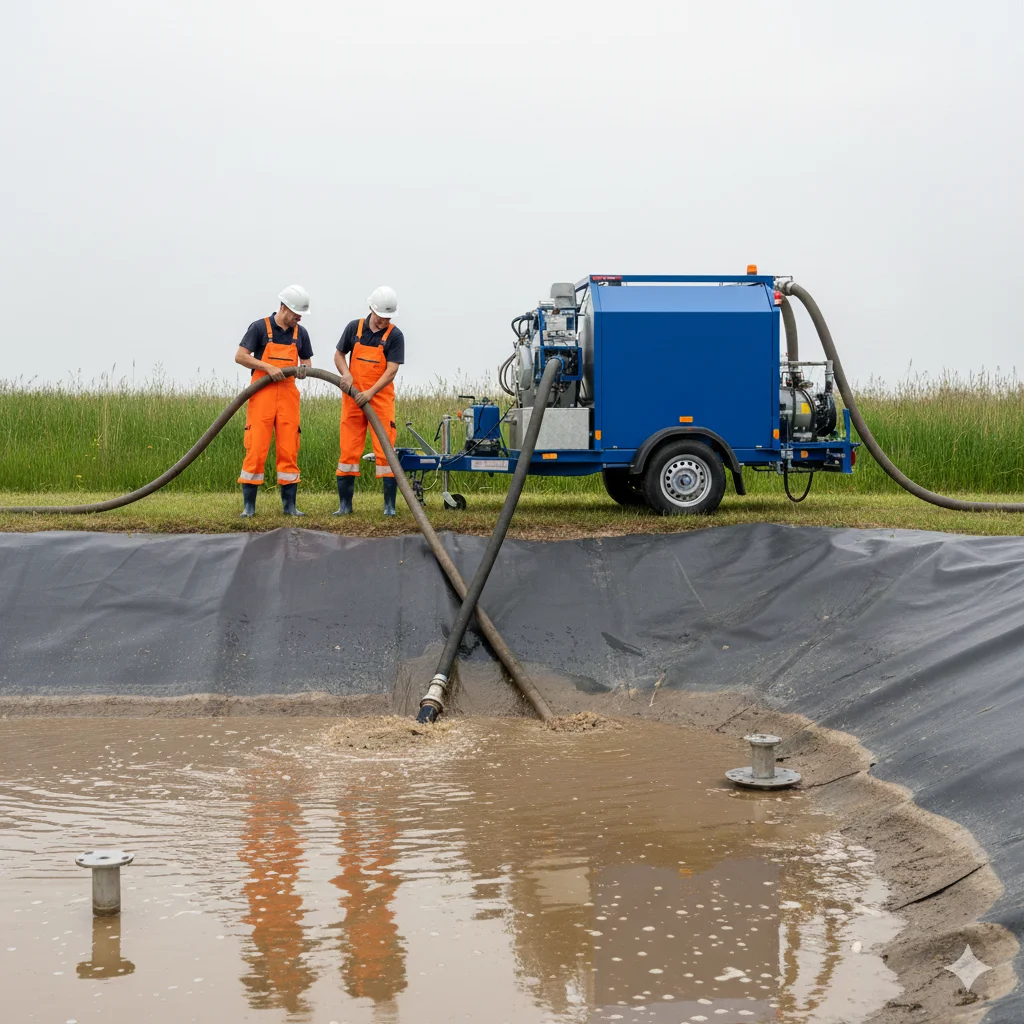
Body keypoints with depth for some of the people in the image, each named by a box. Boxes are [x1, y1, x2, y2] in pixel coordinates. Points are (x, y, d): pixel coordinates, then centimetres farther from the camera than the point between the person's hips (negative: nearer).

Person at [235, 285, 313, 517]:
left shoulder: (301, 333, 10)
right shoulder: (260, 327, -4)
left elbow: (306, 361, 19)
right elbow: (240, 357, -7)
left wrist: (304, 369, -5)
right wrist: (268, 367, -16)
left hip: (288, 395, 4)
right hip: (263, 394, -4)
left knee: (289, 450, 2)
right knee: (256, 448, -7)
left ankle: (289, 505, 7)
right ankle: (248, 505, -2)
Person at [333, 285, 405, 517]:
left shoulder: (395, 336, -5)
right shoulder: (354, 328, 3)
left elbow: (391, 370, -11)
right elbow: (339, 355, 13)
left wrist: (370, 392, -22)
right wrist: (346, 373, -8)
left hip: (381, 398, -2)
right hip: (353, 397, 2)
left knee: (385, 449, -7)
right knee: (349, 450, 3)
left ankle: (389, 504, -2)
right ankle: (344, 503, 9)